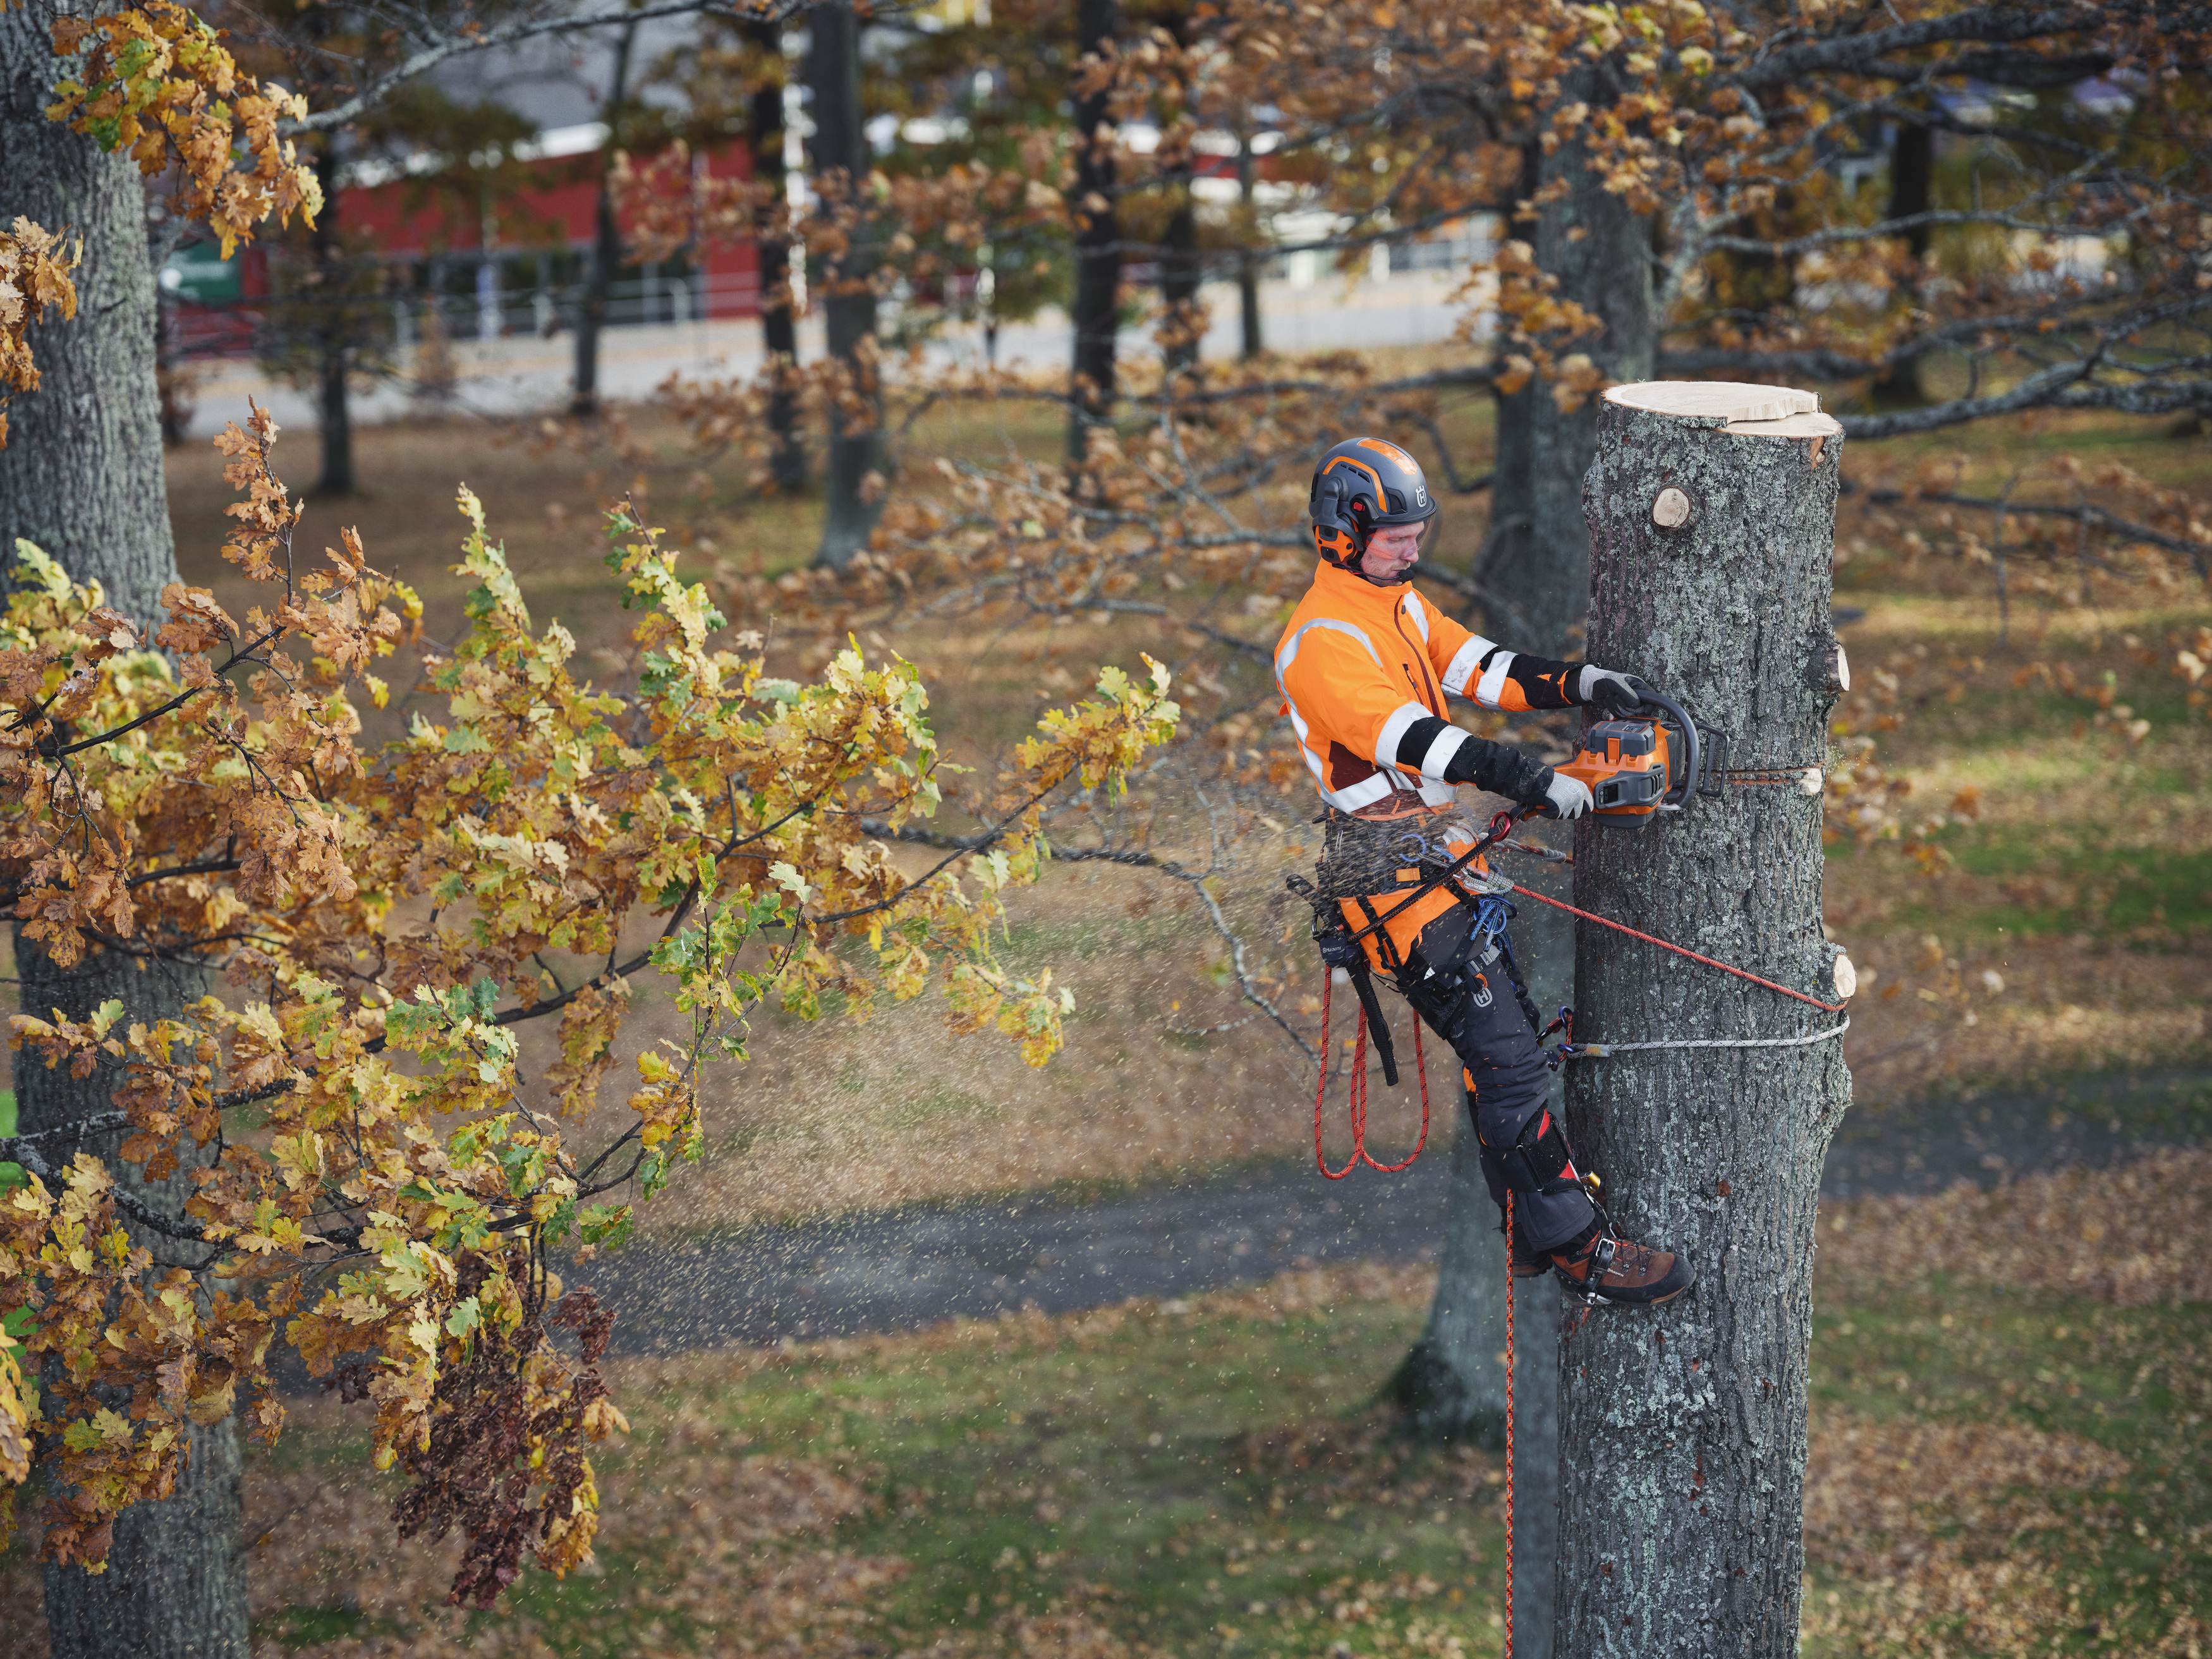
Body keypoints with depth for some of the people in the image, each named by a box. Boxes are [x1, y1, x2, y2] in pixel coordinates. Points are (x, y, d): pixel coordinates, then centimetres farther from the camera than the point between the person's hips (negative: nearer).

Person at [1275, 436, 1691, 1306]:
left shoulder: (1401, 605, 14)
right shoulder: (1320, 642, -18)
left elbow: (1480, 668, 8)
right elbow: (1410, 738, -28)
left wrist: (1579, 682, -10)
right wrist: (1535, 783, -36)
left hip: (1442, 846, 10)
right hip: (1389, 869, -10)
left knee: (1507, 1036, 12)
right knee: (1504, 1053, -11)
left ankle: (1529, 1236, 21)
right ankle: (1579, 1248, -8)